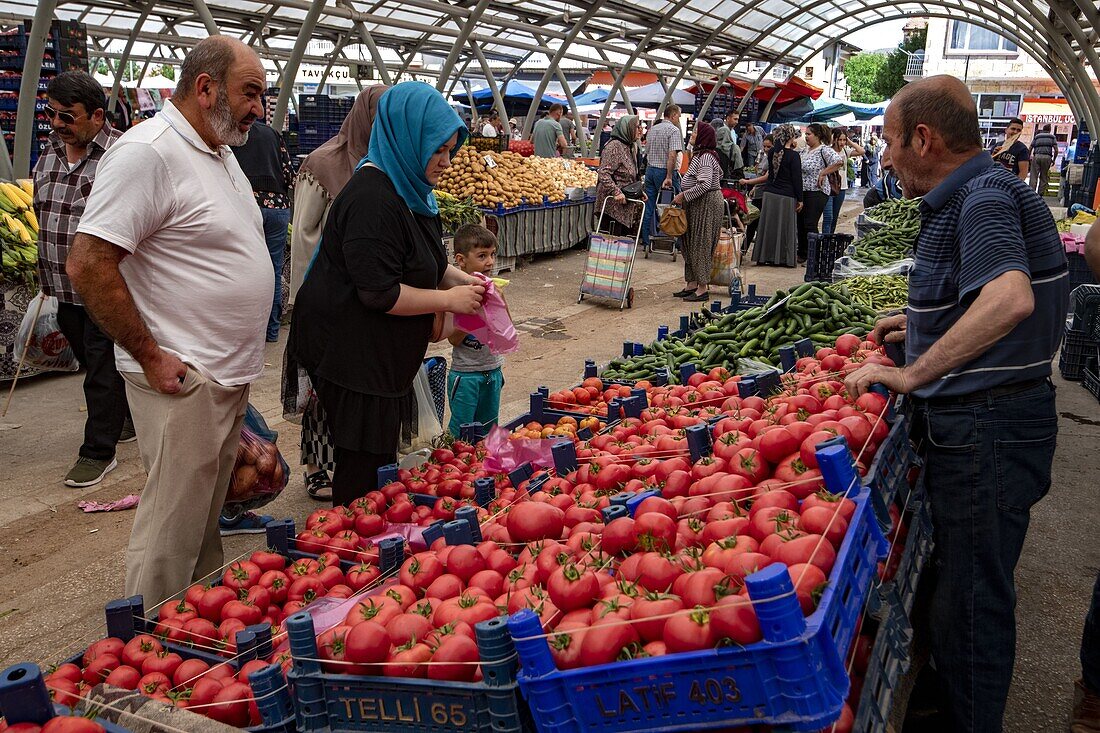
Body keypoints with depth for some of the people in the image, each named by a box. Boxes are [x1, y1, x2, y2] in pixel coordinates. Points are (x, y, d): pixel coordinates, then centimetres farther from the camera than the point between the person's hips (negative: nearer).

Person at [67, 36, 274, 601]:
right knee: (171, 536, -1)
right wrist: (150, 357, -18)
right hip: (181, 382, -9)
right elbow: (87, 264, -21)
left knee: (206, 521, 20)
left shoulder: (221, 152, 14)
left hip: (230, 377, 9)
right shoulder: (147, 152, -16)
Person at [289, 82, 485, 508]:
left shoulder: (408, 191, 11)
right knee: (365, 466, -2)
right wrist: (448, 300, -19)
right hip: (351, 356, -11)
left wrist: (460, 280, 5)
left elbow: (424, 261, 24)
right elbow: (380, 293, -27)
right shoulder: (373, 200, -23)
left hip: (382, 356, 11)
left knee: (381, 456, 19)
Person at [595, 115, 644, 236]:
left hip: (627, 206, 9)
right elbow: (603, 174, -21)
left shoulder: (632, 146, 16)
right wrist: (616, 193, -27)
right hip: (612, 205, -9)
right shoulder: (614, 146, -13)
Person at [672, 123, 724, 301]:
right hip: (697, 204, 11)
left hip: (706, 204, -11)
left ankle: (702, 288, -1)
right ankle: (692, 283, 19)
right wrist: (683, 195, 12)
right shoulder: (699, 155, 15)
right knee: (690, 243, 13)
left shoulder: (705, 157, -18)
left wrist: (684, 195, -19)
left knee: (700, 244, -6)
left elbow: (705, 184, -28)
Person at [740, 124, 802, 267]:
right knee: (785, 227, 4)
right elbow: (797, 179, -10)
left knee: (769, 226, 11)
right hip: (786, 197, -5)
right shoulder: (793, 155, -11)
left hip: (769, 194, 5)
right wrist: (800, 200, -4)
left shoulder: (773, 152, 4)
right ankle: (784, 258, 8)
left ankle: (764, 256, 15)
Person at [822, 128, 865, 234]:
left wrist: (850, 142, -1)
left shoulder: (846, 151, 7)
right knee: (828, 217, -12)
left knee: (835, 217, 14)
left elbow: (862, 151, -2)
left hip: (841, 188, 6)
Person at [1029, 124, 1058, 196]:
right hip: (1047, 157, 0)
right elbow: (1056, 150, 4)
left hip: (1036, 156, 0)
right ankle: (1040, 194, 6)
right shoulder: (1052, 137, 15)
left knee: (1034, 176, -4)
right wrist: (1053, 159, 14)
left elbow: (1030, 149, 11)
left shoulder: (1036, 136, 18)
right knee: (1044, 177, 8)